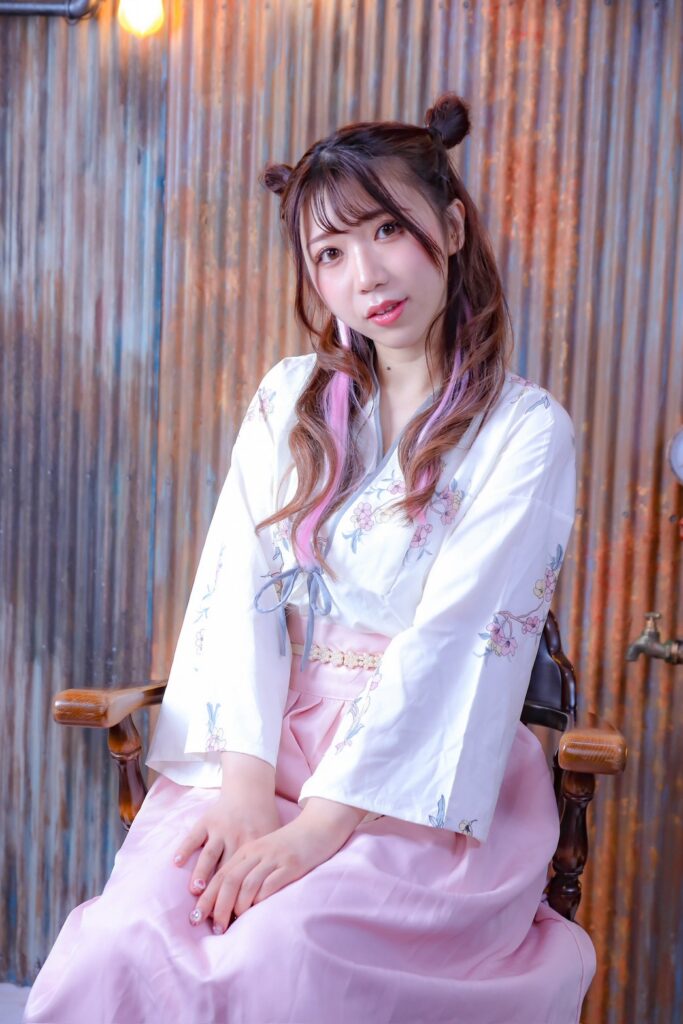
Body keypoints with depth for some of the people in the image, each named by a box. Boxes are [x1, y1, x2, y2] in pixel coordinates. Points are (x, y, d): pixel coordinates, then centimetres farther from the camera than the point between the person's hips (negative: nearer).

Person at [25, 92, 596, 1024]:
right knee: (123, 943, -22)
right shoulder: (291, 400, 10)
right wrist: (244, 781, -13)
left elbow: (451, 638, -12)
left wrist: (320, 825, -19)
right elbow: (243, 588, 1)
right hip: (267, 747, 3)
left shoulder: (527, 431, -3)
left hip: (427, 778, -3)